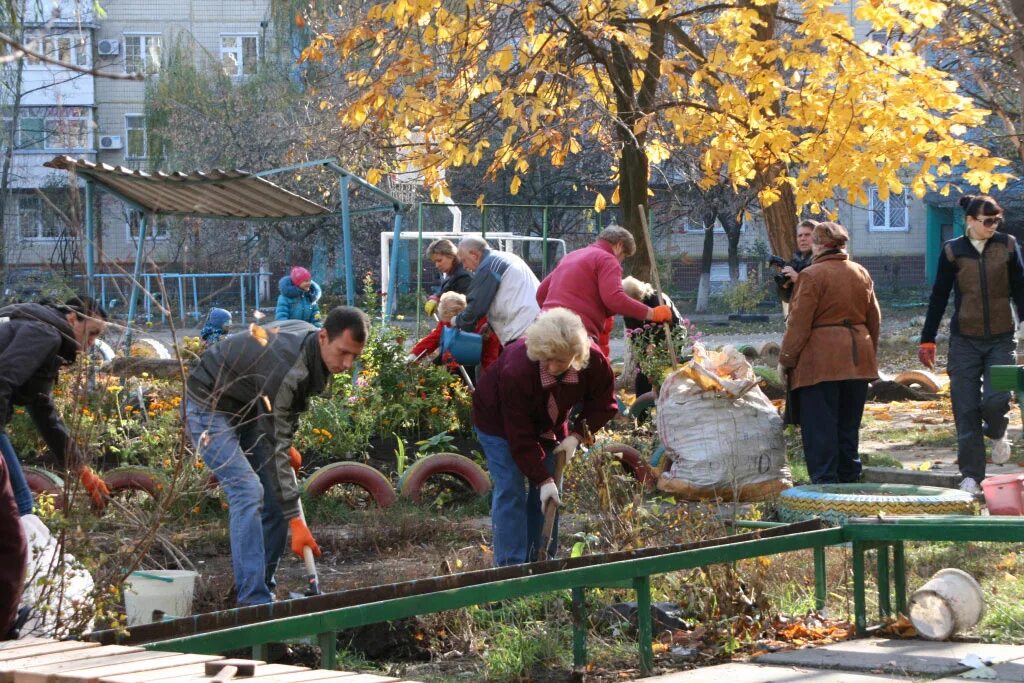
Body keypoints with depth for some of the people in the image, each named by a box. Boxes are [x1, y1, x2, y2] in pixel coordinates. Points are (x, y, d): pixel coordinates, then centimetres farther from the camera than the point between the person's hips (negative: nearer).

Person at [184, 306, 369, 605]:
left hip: (248, 409, 9)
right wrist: (297, 522, -37)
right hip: (209, 408, -9)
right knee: (248, 490, -22)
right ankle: (253, 598, -23)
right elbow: (273, 448, -36)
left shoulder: (309, 340, -9)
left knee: (275, 495, 1)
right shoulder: (287, 368, -36)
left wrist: (286, 445, 7)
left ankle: (263, 586, 9)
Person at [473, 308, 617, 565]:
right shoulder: (515, 370, -41)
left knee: (548, 495, 1)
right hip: (500, 423, -5)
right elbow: (520, 435, -34)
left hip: (548, 424, 5)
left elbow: (603, 405, -8)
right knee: (510, 491, -15)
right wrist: (543, 479, -34)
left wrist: (577, 435, -23)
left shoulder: (594, 361, -29)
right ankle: (511, 565, -13)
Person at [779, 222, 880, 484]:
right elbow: (874, 318, 17)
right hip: (857, 360, 7)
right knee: (848, 425, 15)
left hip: (821, 360, -7)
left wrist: (786, 359, -5)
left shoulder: (812, 275, -10)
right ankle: (849, 479, 18)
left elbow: (799, 323, -11)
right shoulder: (861, 274, 11)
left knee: (820, 426, -3)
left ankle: (825, 480, -7)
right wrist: (870, 352, 27)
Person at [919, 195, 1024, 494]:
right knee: (966, 410, -1)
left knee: (996, 399, -14)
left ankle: (996, 434, 22)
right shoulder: (953, 251, 0)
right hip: (964, 340, 0)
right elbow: (938, 298, 5)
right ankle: (971, 474, 8)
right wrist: (927, 340, 4)